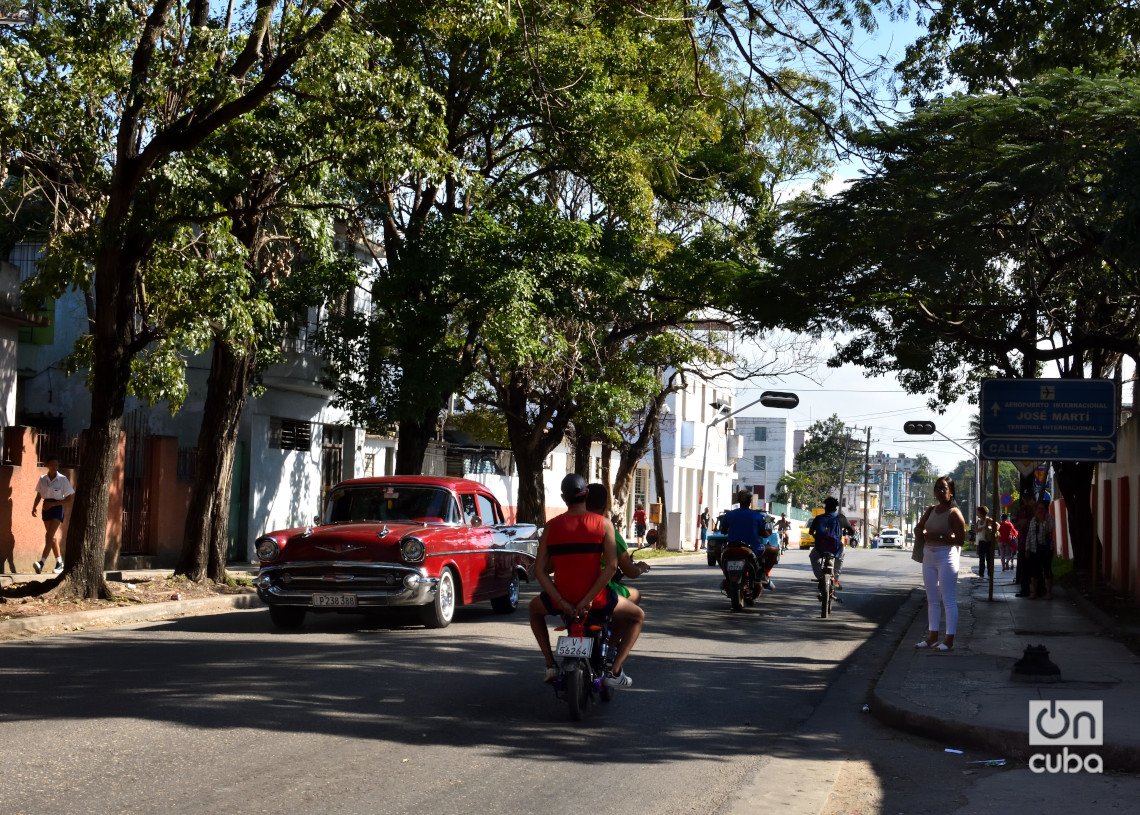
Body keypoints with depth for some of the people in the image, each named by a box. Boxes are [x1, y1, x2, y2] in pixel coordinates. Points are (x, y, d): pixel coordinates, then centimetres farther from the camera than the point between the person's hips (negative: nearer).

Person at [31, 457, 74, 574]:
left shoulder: (62, 479, -7)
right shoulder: (42, 479, 4)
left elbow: (70, 499, -7)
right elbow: (39, 495, 14)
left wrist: (53, 504, -16)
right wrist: (34, 507, -4)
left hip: (57, 507, -5)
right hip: (46, 507, 5)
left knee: (49, 535, -17)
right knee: (52, 536, 11)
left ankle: (41, 563, -27)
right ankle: (59, 563, 22)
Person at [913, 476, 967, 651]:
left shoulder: (954, 513, -11)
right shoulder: (931, 509, 11)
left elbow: (960, 539, -15)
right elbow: (918, 528, 17)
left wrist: (939, 537, -19)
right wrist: (925, 533, -5)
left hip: (947, 556, -8)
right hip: (929, 557, 8)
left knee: (949, 600, -5)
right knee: (932, 600, 13)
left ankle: (949, 640, -3)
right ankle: (932, 637, 19)